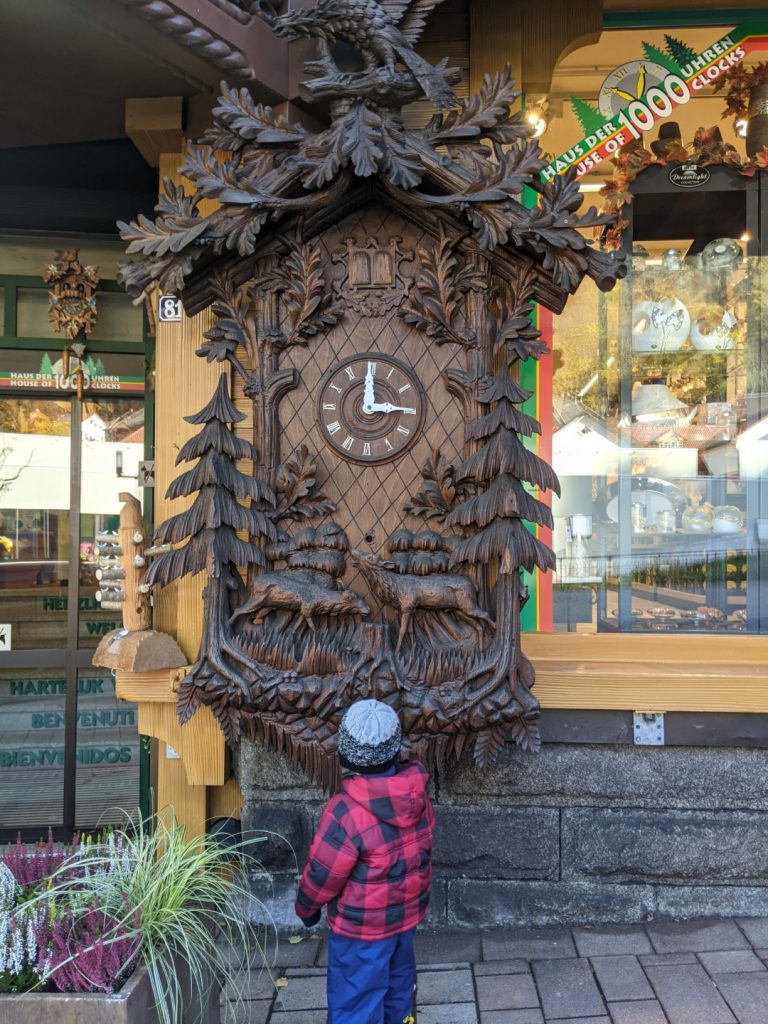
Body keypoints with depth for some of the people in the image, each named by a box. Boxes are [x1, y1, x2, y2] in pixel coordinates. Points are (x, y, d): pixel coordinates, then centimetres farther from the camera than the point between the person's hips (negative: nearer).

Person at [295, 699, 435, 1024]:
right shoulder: (417, 797, -12)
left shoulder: (346, 812, -33)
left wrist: (306, 908, 0)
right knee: (398, 977, 29)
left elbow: (322, 875, -20)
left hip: (362, 926, -6)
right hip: (407, 911, 6)